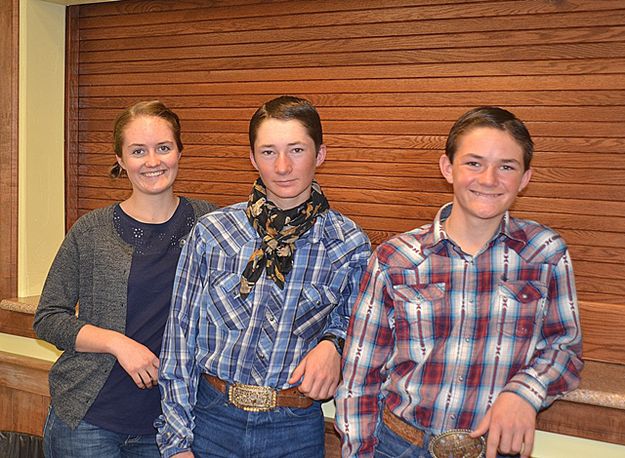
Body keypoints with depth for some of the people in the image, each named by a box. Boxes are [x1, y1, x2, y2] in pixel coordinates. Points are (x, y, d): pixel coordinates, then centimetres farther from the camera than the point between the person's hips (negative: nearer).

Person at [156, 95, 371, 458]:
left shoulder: (350, 245, -6)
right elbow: (181, 333, -2)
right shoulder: (211, 232, -6)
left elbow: (354, 321, 9)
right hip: (211, 417, 1)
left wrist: (332, 344, -14)